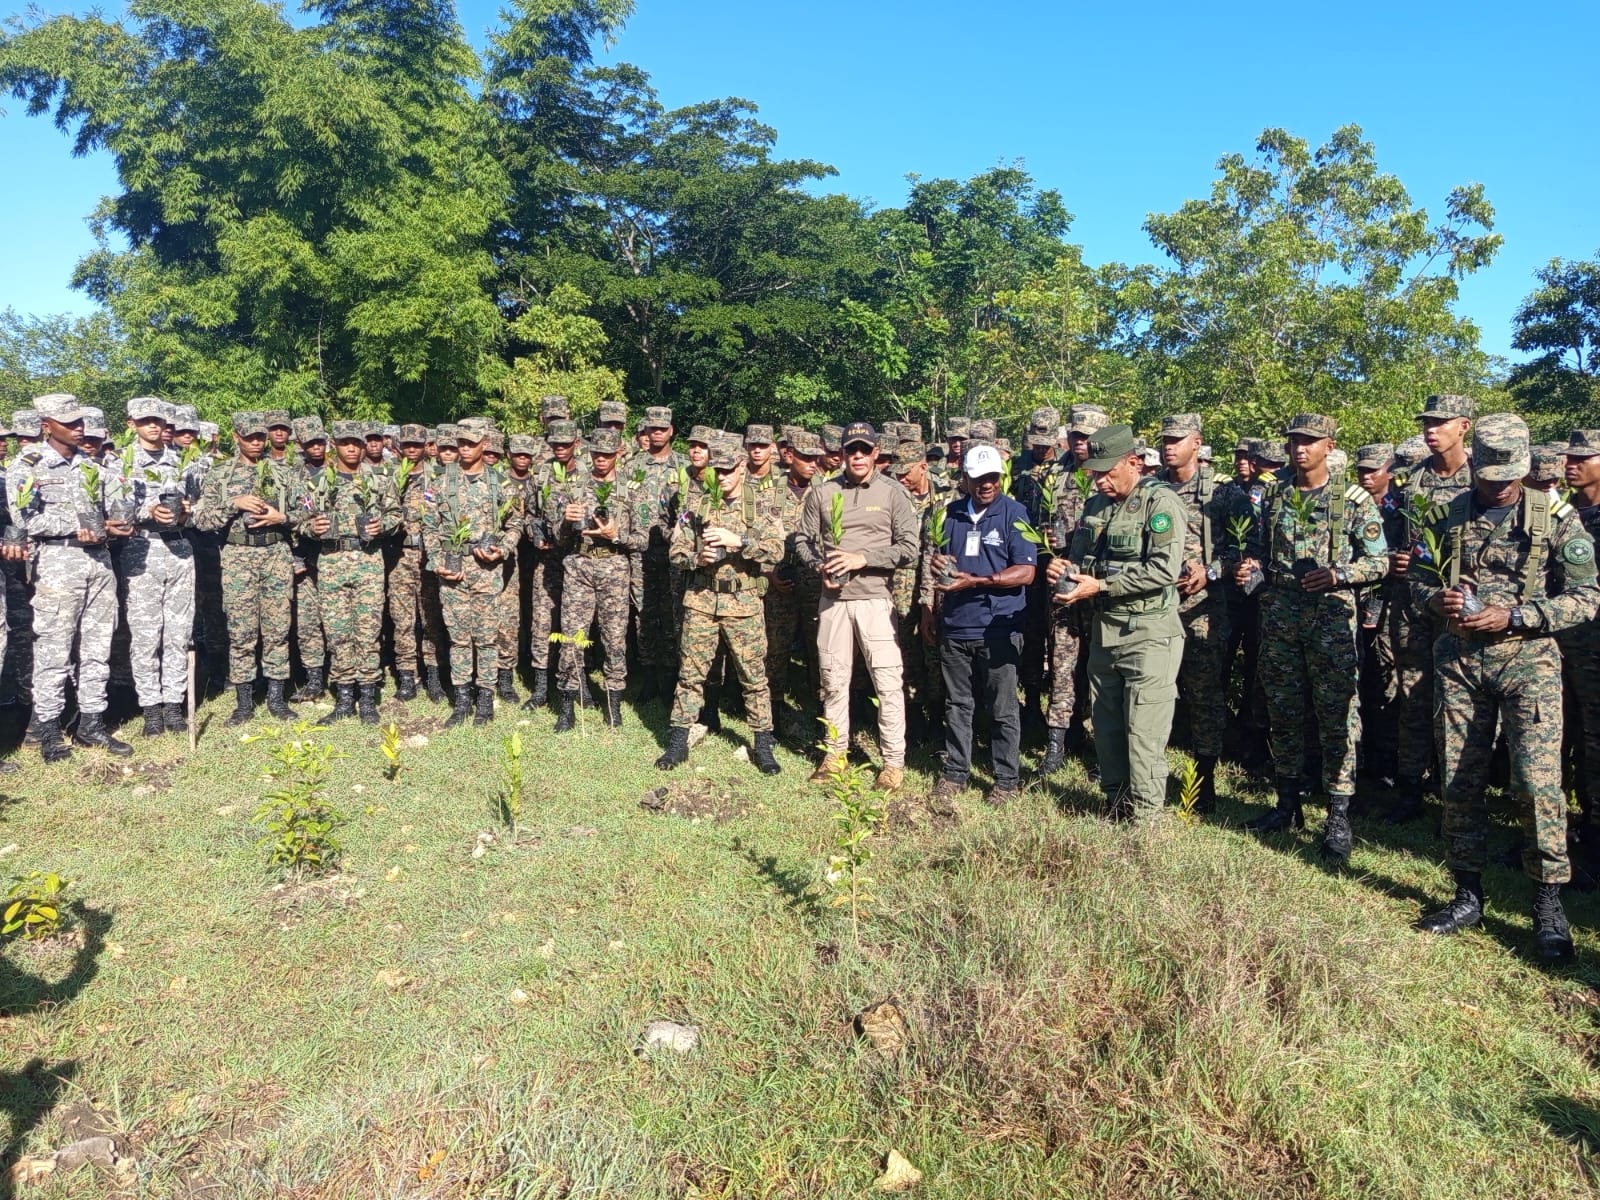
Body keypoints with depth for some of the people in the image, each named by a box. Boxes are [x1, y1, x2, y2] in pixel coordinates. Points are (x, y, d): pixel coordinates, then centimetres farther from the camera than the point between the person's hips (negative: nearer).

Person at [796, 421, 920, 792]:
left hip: (875, 598, -3)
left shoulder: (893, 492, -1)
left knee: (888, 682, -2)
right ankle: (835, 753, 25)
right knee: (833, 680, 11)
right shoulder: (822, 493, 6)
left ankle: (894, 762, 8)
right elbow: (804, 540, 11)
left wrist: (862, 558, -14)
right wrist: (819, 566, -8)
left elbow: (908, 546, -5)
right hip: (833, 598, 3)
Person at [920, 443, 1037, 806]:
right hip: (954, 626, 4)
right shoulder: (950, 514, 8)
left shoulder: (1015, 514, -4)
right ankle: (955, 773, 25)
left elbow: (1026, 572, -12)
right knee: (957, 705, 13)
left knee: (1002, 709, 6)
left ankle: (1006, 780, 18)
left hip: (998, 628, -4)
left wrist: (974, 581, -20)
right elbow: (933, 563, 17)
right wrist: (928, 610, 12)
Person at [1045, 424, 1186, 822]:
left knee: (1144, 733, -4)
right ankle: (1115, 808, 27)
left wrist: (1100, 584, -22)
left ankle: (1143, 818, 5)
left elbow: (1166, 568, -22)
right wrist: (1065, 569, -3)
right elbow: (1081, 556, 21)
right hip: (1103, 631, 7)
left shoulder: (1160, 502, -11)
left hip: (1148, 634, -7)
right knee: (1106, 728, 14)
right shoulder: (1096, 505, 12)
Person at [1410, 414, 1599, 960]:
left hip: (1527, 659, -3)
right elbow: (1419, 578, 14)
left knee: (1537, 781, -10)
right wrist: (1436, 598, -8)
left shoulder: (1554, 518, -2)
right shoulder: (1448, 517, 6)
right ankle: (1468, 893, 20)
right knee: (1459, 781, 7)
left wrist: (1512, 616, -15)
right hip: (1458, 660, 3)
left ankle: (1549, 904, 6)